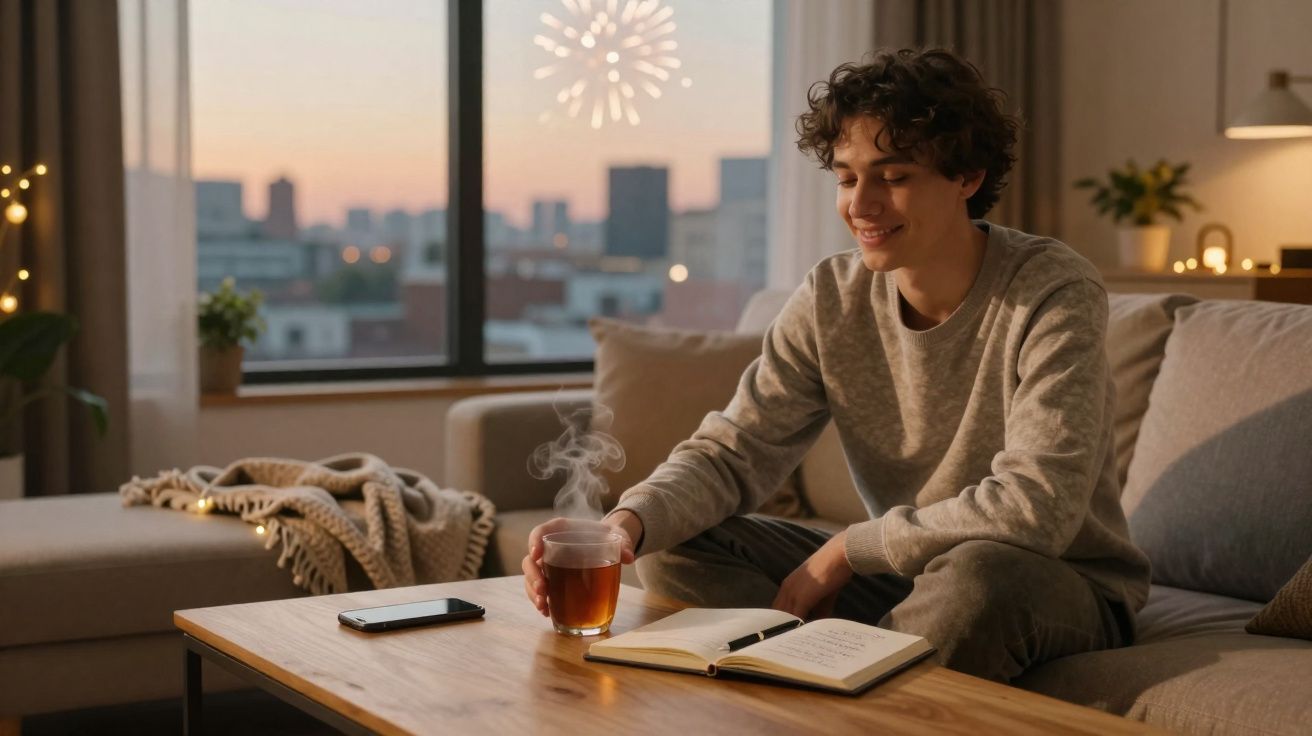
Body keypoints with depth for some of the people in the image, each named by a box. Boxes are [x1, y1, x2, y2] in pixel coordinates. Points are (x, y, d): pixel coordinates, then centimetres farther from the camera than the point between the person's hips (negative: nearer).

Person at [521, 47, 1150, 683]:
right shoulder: (831, 300, -4)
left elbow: (1037, 510, -28)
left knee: (982, 572, -40)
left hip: (1066, 588, -5)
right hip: (905, 576, 5)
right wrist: (627, 522, -29)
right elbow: (731, 452, -7)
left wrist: (846, 548, -22)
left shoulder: (1054, 295, -20)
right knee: (673, 548, -8)